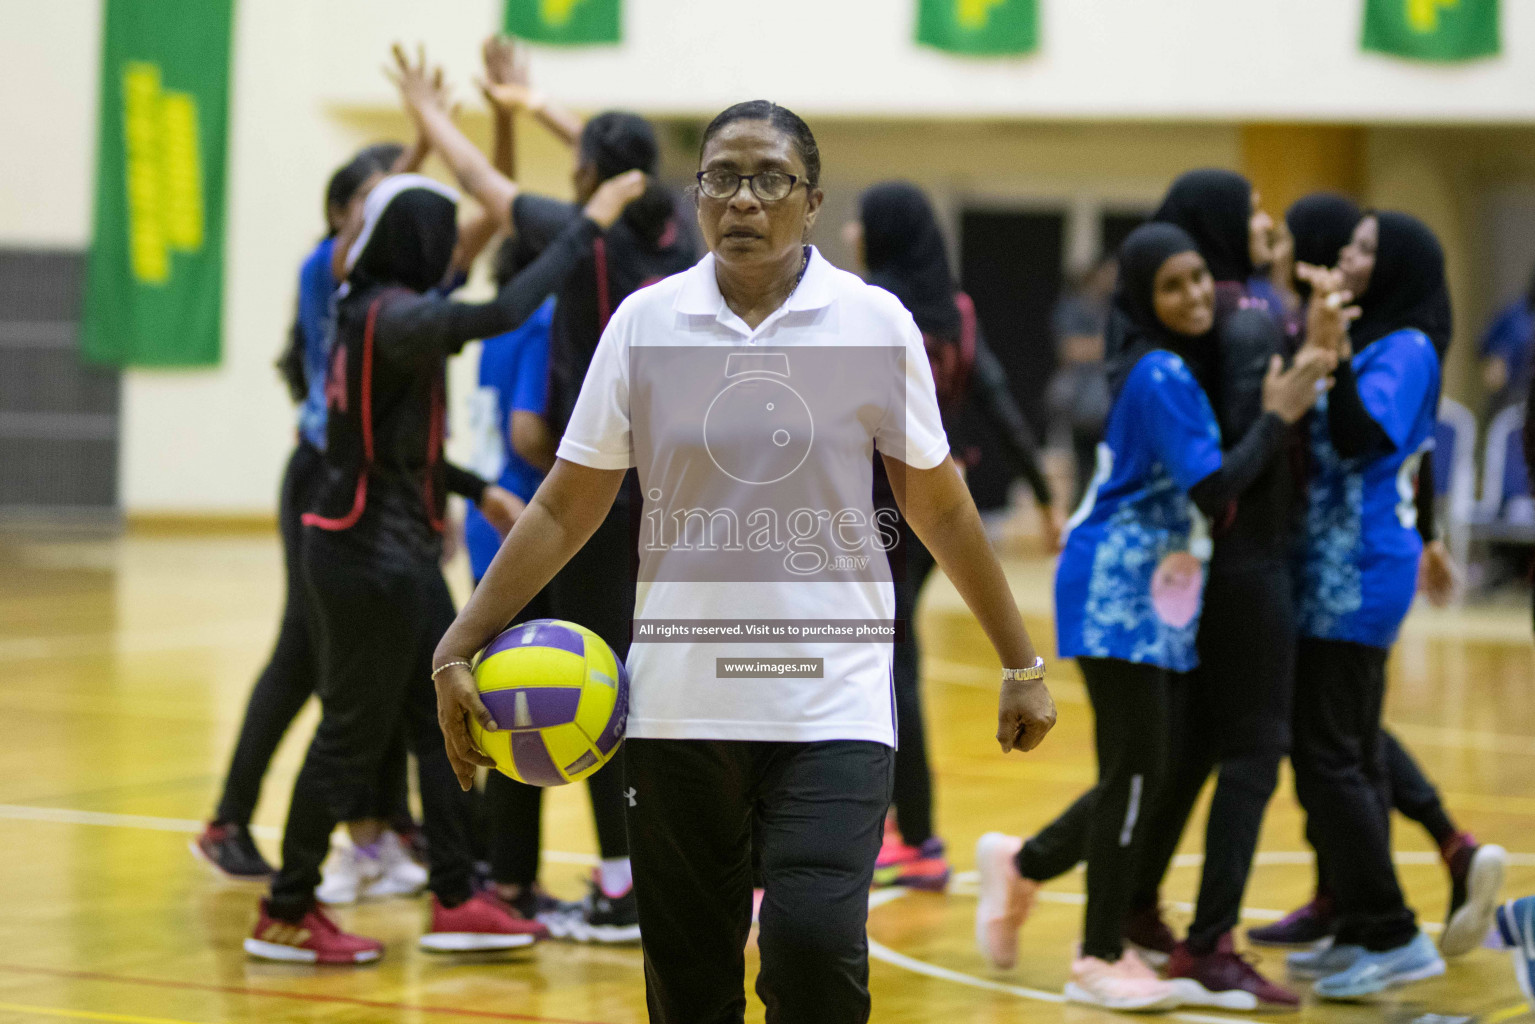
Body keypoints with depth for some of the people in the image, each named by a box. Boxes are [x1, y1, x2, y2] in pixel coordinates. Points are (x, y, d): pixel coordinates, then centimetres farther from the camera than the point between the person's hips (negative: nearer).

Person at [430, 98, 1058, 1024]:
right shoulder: (645, 321, 2)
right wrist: (462, 645, 1)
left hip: (833, 700, -2)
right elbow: (567, 507, 7)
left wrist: (1023, 666, 12)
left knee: (815, 945, -19)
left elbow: (939, 505, 9)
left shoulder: (876, 323, 0)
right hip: (678, 701, 2)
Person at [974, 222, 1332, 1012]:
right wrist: (1278, 416, -16)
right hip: (1118, 591, -9)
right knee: (1137, 771, -5)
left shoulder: (1181, 365, 12)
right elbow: (1214, 489, -22)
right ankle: (1100, 961, 4)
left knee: (1140, 775, 10)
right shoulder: (1159, 375, -16)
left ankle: (1022, 865, 29)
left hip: (1155, 593, 9)